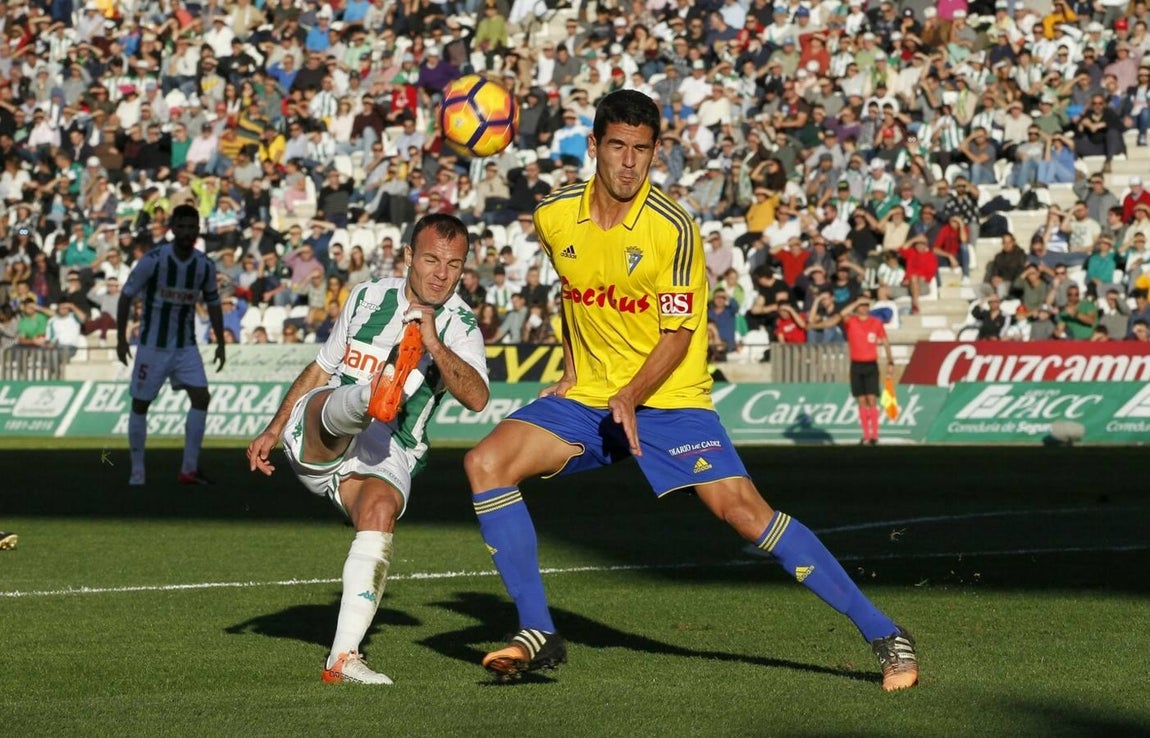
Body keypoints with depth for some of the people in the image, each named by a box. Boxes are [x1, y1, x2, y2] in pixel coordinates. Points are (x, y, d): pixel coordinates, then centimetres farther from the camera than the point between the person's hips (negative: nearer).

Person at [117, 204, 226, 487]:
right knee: (140, 404, 3)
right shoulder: (153, 260, -16)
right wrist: (121, 338, -9)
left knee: (201, 397, -11)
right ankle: (137, 471, 15)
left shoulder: (205, 265, -4)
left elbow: (213, 303, 10)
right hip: (152, 344, -3)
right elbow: (127, 296, -8)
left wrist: (221, 343, 8)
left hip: (186, 345, 3)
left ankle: (189, 469, -6)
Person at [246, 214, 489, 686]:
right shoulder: (369, 297, 12)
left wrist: (434, 344, -28)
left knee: (380, 509, -32)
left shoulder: (459, 325, 3)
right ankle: (379, 394, -70)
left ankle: (344, 656, -34)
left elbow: (477, 398, -16)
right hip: (316, 438, 1)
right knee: (337, 401, -31)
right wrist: (272, 431, 25)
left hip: (386, 455, -1)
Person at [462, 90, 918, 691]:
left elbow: (677, 335, -13)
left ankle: (884, 637, -13)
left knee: (744, 510, -18)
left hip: (666, 397, -5)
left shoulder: (672, 229, -16)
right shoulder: (554, 217, -1)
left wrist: (630, 398, -26)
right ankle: (537, 635, -7)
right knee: (485, 463, -15)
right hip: (586, 395, 5)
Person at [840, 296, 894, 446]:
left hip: (871, 365, -1)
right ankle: (866, 436, 6)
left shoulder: (876, 323, 4)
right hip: (856, 365, 1)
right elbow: (843, 314, -21)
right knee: (862, 401, 3)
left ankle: (874, 435, -10)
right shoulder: (850, 321, 2)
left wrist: (890, 362, 4)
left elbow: (885, 342, 9)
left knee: (872, 400, -9)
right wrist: (856, 303, -15)